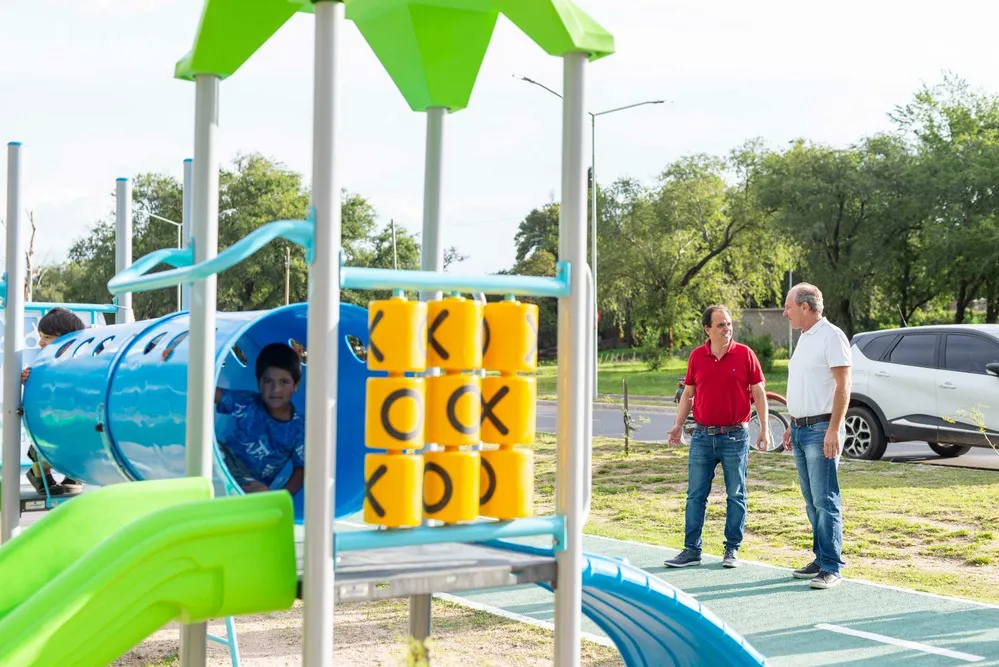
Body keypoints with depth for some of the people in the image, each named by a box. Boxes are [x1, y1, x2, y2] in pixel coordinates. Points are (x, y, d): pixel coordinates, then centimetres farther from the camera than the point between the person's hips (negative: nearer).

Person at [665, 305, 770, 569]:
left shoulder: (744, 354, -2)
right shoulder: (697, 356, 5)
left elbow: (758, 392, 0)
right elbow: (688, 393, 13)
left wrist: (764, 427, -5)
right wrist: (678, 425, 6)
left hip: (735, 436, -2)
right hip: (703, 436, 2)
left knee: (736, 495, 6)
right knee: (696, 495, 4)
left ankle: (732, 549, 15)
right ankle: (691, 550, 10)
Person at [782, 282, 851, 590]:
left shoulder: (831, 336, -10)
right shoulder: (804, 338, 18)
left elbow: (843, 386, -16)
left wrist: (834, 430, -22)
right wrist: (792, 426, 20)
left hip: (821, 429, -9)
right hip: (801, 429, 9)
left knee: (825, 501, -9)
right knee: (812, 502, 12)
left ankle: (831, 568, -8)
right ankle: (821, 560, 18)